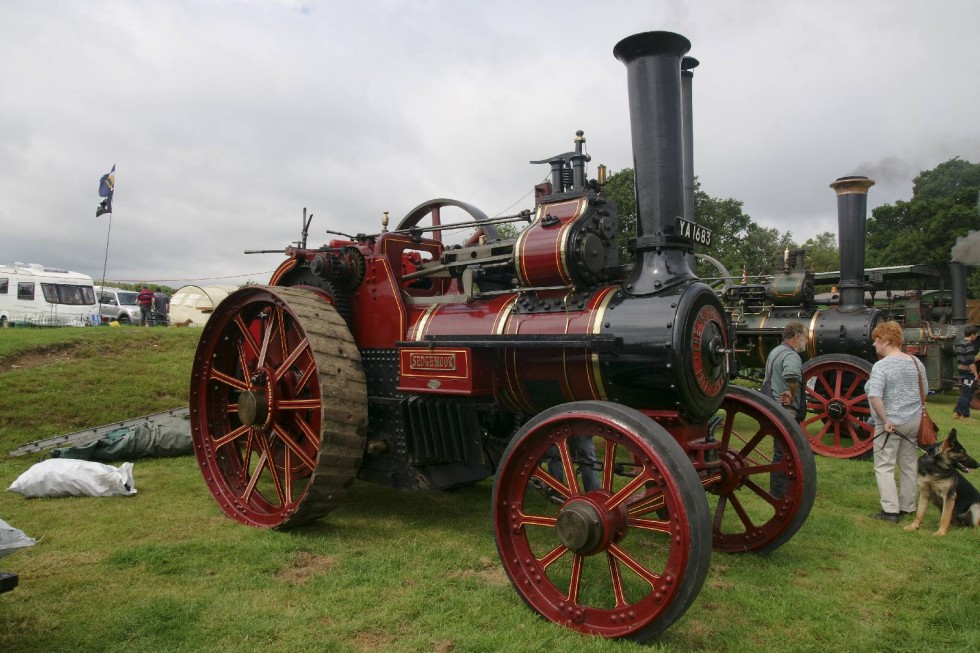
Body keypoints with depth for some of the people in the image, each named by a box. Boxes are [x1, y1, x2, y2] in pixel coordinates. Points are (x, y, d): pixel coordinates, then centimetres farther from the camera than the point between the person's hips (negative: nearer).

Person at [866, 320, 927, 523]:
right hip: (914, 421, 7)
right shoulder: (916, 362, 6)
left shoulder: (881, 366, -17)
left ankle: (890, 510, -4)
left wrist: (885, 420, -19)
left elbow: (874, 396, -27)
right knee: (908, 465, 16)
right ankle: (908, 507, 25)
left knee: (884, 467, 0)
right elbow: (925, 391, 16)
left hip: (892, 423, -7)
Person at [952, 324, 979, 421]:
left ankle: (957, 412, 18)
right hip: (969, 373, -9)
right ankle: (965, 415, 7)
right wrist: (976, 374, -16)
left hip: (962, 372, 9)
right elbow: (971, 362, -22)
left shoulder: (959, 344, 10)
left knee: (964, 393, 17)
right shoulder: (970, 345, -18)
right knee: (967, 394, 0)